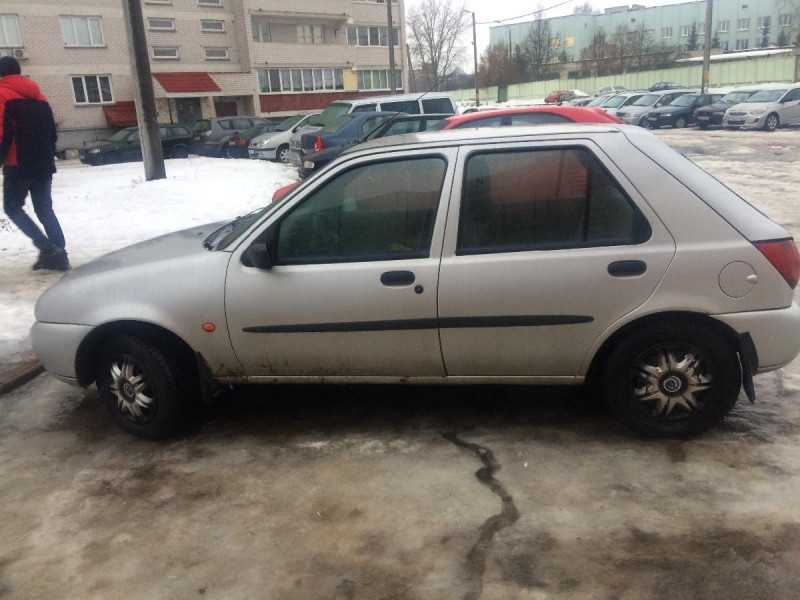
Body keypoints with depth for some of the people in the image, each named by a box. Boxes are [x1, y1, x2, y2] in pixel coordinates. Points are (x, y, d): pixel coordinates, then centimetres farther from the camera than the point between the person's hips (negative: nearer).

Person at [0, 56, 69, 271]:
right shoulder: (38, 96, 15)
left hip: (18, 165, -6)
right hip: (43, 164, 6)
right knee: (44, 209, 10)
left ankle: (47, 248, -10)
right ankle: (58, 254, 2)